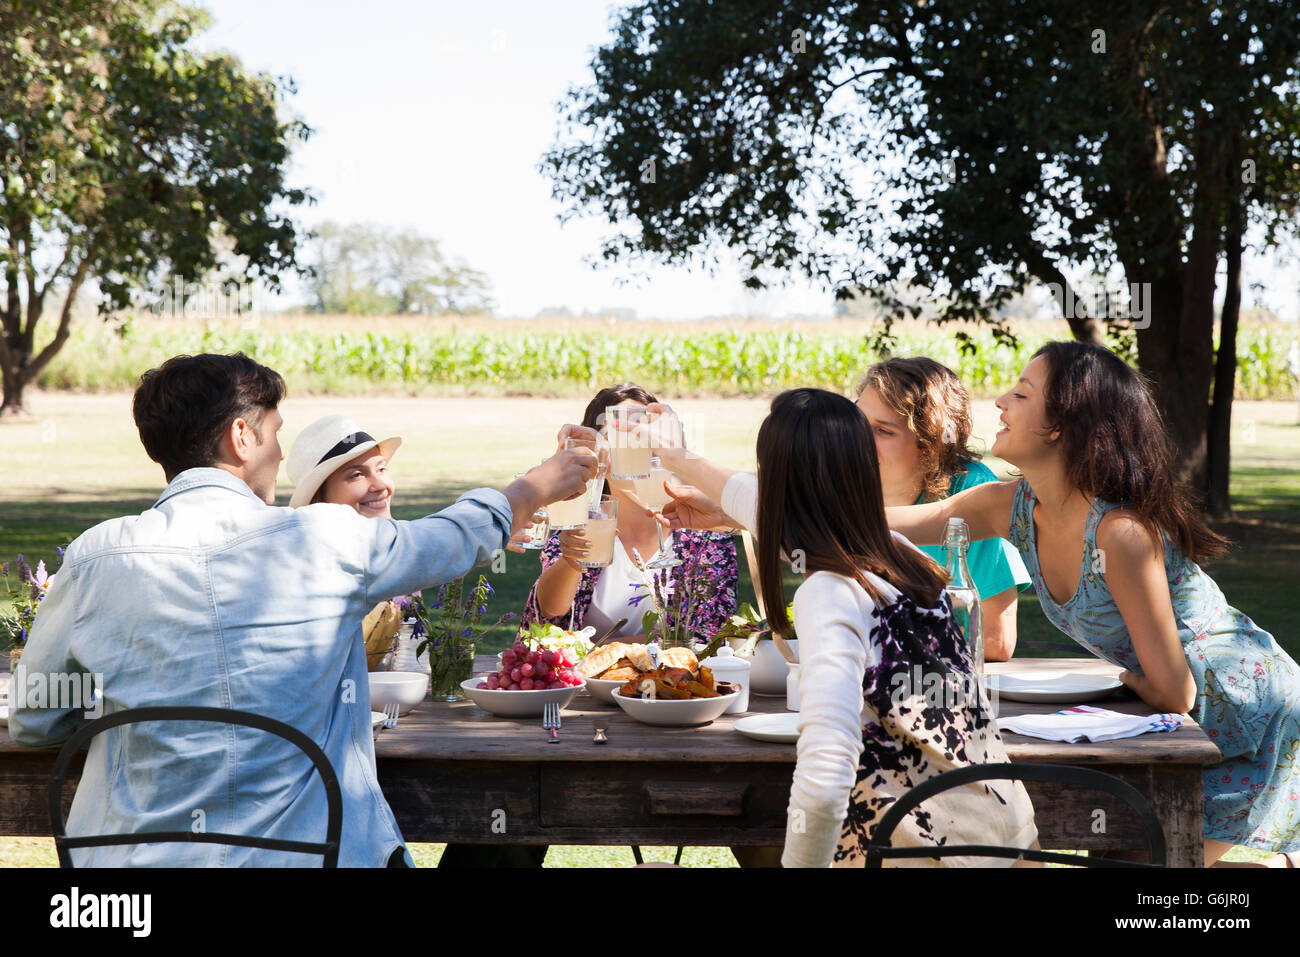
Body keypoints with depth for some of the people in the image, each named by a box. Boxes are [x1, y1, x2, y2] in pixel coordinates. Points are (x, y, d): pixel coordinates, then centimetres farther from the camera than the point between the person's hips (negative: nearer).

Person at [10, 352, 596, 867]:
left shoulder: (93, 561, -6)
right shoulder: (324, 542, -8)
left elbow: (32, 726, 7)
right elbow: (457, 537, 12)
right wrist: (538, 486, 32)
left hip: (139, 857, 3)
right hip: (307, 848, -2)